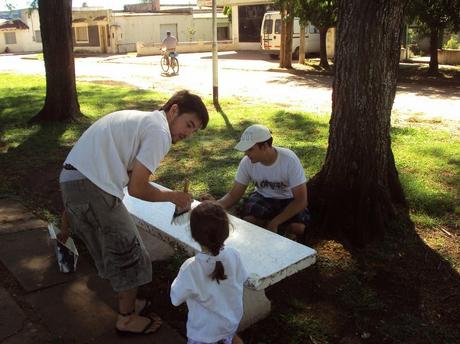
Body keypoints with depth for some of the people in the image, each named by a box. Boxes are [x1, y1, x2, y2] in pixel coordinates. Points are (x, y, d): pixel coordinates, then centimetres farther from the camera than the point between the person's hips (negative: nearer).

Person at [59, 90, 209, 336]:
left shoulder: (142, 120, 20)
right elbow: (137, 188, -12)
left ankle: (127, 303, 41)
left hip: (71, 177, 10)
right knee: (129, 254, 8)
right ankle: (127, 318, 25)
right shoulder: (160, 132, -10)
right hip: (92, 187, -9)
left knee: (113, 251, 24)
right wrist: (172, 196, 2)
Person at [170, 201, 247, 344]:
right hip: (233, 321, 5)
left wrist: (180, 278, -1)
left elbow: (176, 298, -16)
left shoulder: (190, 268, -31)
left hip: (203, 331, -5)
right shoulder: (234, 255, -21)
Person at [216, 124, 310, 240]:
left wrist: (274, 223, -32)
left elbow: (301, 200, -26)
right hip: (263, 197, 2)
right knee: (246, 219, -30)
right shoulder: (247, 162, -19)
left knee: (298, 227, -32)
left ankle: (288, 234, 5)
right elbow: (234, 194, -11)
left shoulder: (289, 160, -29)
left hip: (288, 200, -2)